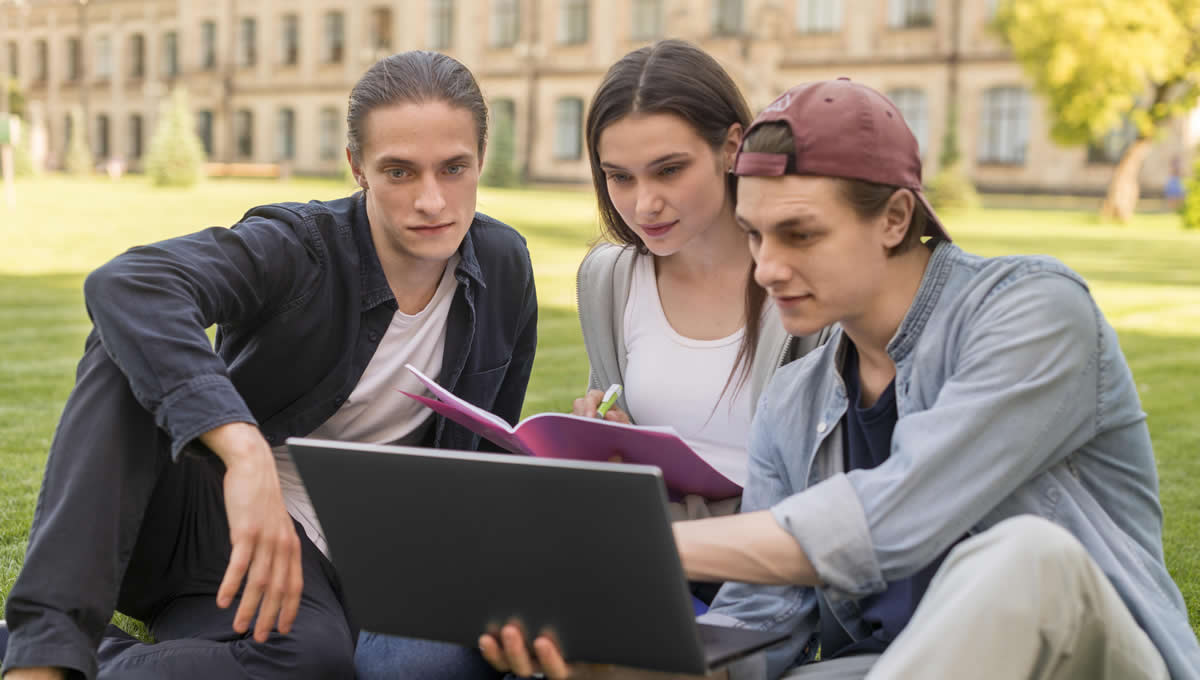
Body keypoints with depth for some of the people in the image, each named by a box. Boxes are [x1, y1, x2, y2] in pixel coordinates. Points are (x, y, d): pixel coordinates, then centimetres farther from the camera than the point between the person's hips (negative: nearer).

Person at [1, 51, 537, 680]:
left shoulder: (505, 268, 0)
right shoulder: (296, 247, -15)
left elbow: (489, 448, 16)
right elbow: (123, 285, -37)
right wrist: (244, 448, -49)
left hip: (322, 558, 2)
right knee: (133, 343, -32)